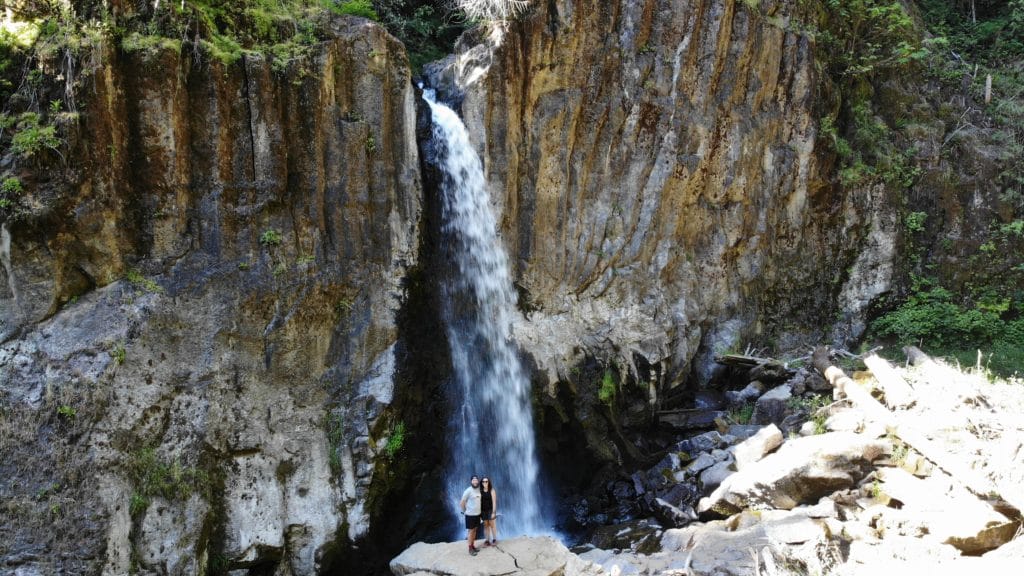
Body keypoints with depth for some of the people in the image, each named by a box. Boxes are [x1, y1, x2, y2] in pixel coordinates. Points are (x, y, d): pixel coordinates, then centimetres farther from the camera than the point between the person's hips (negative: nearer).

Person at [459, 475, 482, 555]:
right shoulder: (468, 491, -17)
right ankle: (470, 548, 8)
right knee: (470, 531, 1)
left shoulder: (479, 490, 3)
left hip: (477, 514, 6)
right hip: (470, 515, -6)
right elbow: (462, 503, -14)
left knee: (474, 530, 13)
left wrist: (479, 511, 12)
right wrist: (464, 511, -6)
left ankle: (473, 546, 23)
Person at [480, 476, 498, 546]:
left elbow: (494, 502, -9)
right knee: (486, 525, 7)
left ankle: (494, 540, 14)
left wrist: (493, 512, -13)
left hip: (490, 510, -3)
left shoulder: (492, 490, -8)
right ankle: (487, 540, 11)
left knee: (492, 525, 4)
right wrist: (479, 512, 0)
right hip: (483, 511, 3)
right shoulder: (480, 491, 0)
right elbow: (480, 502, 2)